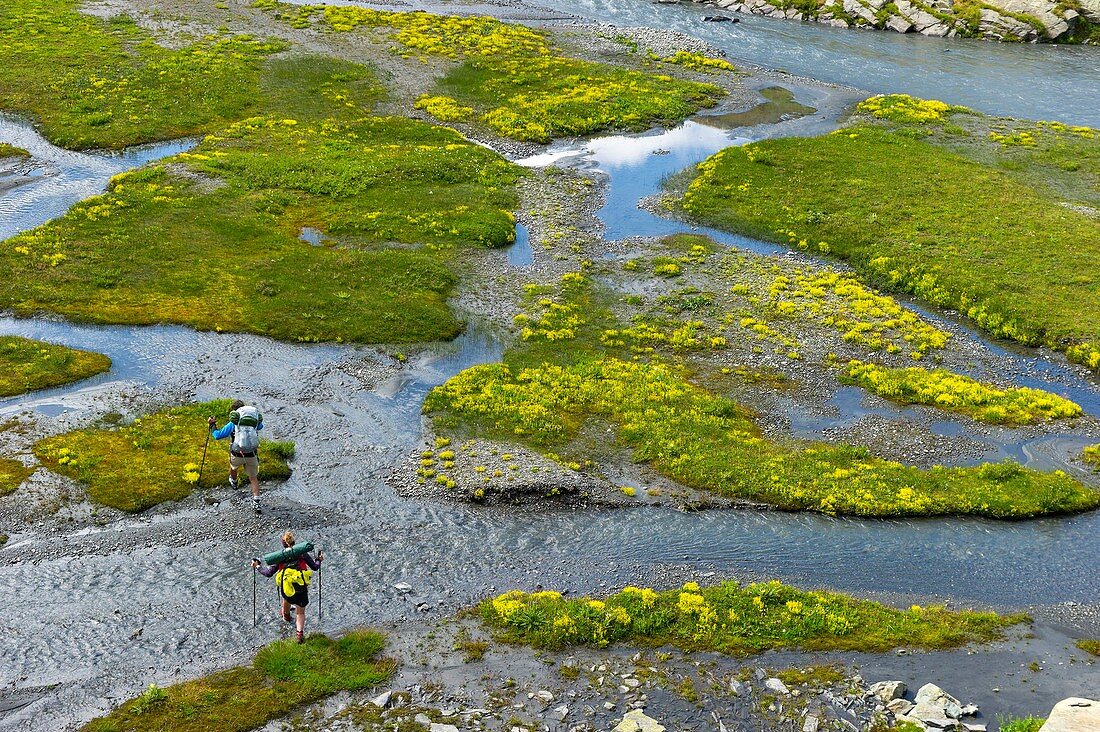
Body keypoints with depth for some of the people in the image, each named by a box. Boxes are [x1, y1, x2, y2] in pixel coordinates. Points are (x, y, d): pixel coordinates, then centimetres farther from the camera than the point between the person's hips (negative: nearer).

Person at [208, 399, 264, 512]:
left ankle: (233, 482, 62)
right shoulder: (255, 421, 5)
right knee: (253, 478, 15)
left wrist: (212, 425, 16)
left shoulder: (233, 423, -5)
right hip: (251, 455, 1)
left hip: (237, 455, -1)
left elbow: (218, 435, -1)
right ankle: (256, 501, 2)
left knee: (233, 466, 35)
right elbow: (260, 426, 31)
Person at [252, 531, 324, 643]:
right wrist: (319, 560, 27)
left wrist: (257, 567, 16)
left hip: (286, 587, 1)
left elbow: (269, 573, 0)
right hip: (301, 587, -1)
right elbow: (315, 567, 6)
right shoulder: (302, 553, 1)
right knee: (300, 613, 18)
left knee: (286, 598, 38)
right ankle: (300, 632, -2)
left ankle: (286, 615, 64)